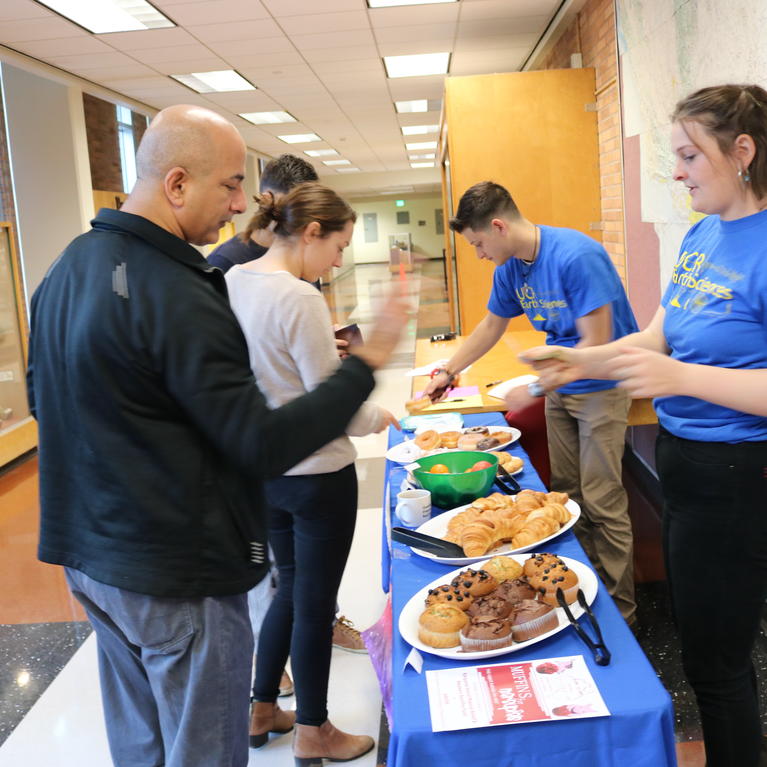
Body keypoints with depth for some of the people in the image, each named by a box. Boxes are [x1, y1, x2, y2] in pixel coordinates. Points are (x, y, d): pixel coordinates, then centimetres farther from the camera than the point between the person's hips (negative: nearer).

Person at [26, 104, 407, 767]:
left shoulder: (69, 266, 4)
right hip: (176, 576, -9)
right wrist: (368, 361, -17)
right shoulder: (174, 297, -25)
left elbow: (42, 398, 16)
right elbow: (265, 445, -24)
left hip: (90, 555, 9)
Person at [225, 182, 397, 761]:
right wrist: (380, 418, 0)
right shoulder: (300, 299, -24)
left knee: (291, 586, 24)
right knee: (315, 602, 9)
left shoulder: (233, 280, 1)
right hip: (316, 474, -8)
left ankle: (261, 710, 38)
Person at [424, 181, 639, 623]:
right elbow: (491, 326, 17)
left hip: (602, 385, -8)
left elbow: (596, 344, -24)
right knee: (567, 495, 12)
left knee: (602, 503, -5)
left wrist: (535, 388, -18)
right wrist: (448, 372, 15)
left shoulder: (575, 256, -24)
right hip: (560, 385, 8)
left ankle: (619, 610, 9)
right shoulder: (509, 269, 1)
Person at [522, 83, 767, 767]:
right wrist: (582, 360, -3)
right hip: (682, 457, 9)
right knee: (699, 639, 24)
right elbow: (657, 336, 10)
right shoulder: (701, 236, 6)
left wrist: (682, 378, -31)